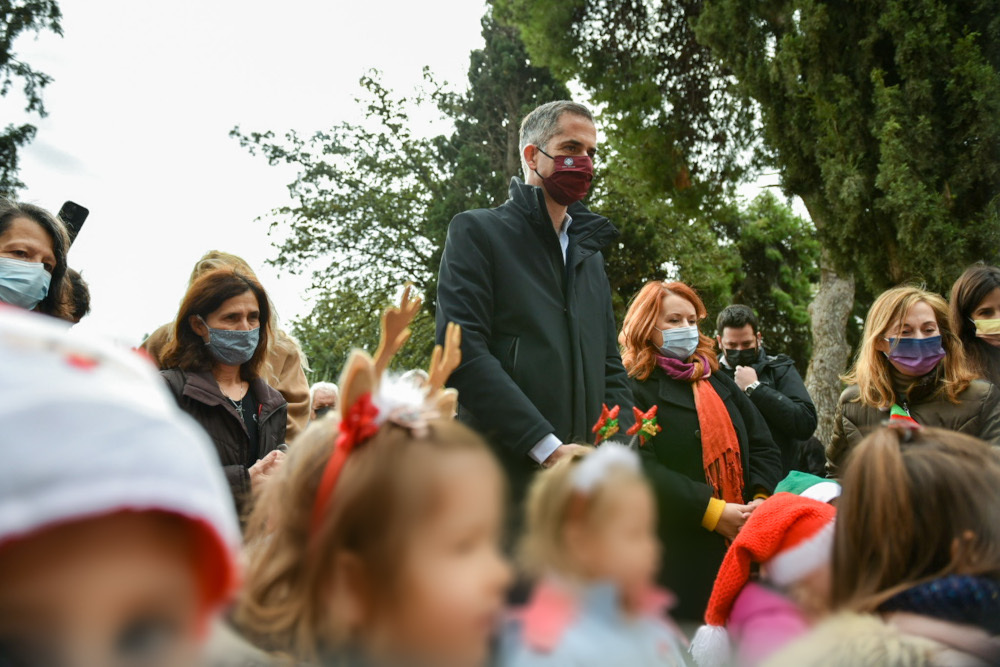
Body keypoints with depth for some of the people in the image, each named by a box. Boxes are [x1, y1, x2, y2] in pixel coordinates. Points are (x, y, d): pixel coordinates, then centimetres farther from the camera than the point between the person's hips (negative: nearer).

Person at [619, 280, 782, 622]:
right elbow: (641, 469, -15)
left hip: (739, 549, 6)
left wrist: (761, 499, -5)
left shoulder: (719, 384, 19)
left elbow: (764, 447, 15)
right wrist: (713, 512, -18)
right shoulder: (634, 389, -3)